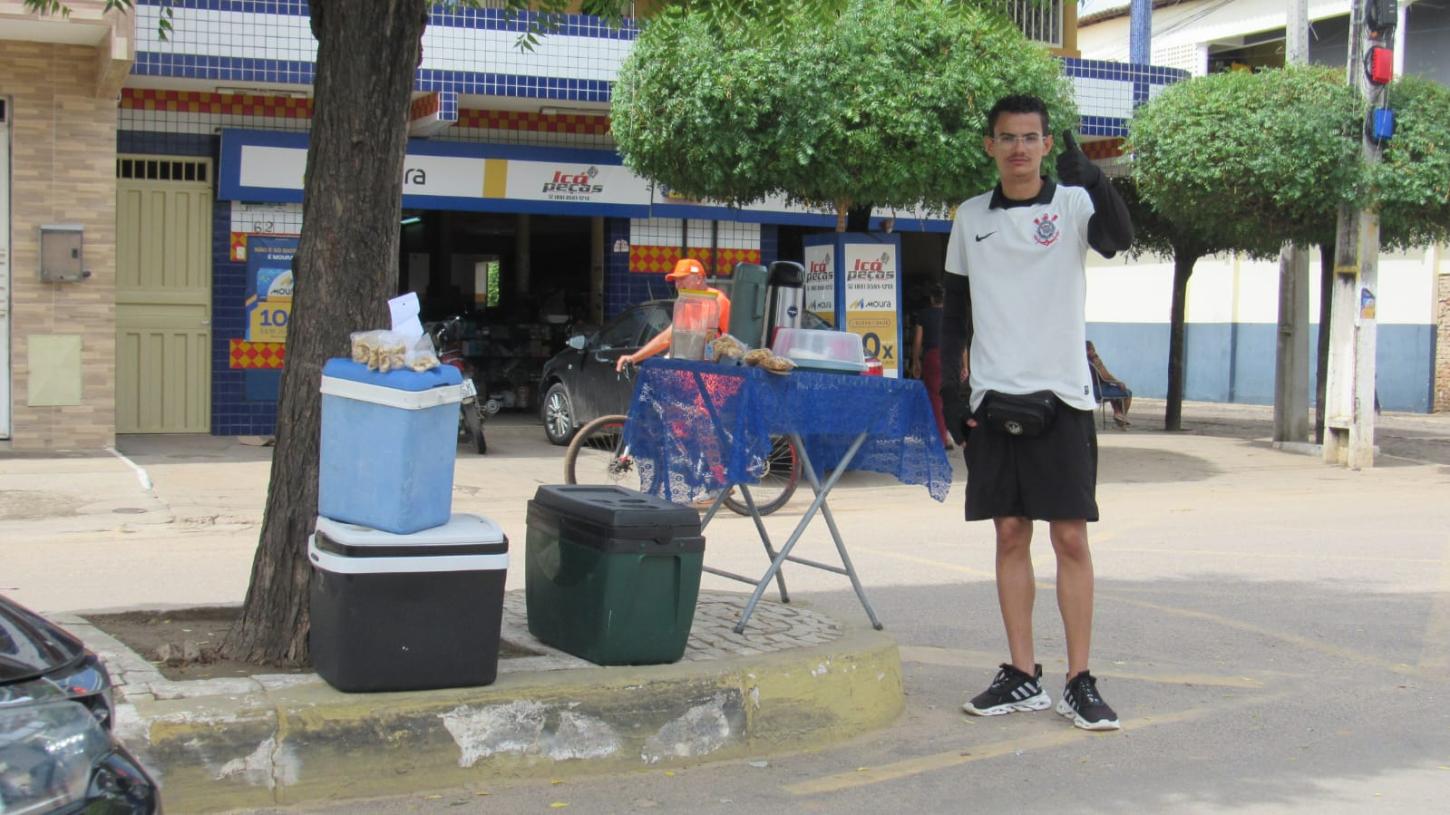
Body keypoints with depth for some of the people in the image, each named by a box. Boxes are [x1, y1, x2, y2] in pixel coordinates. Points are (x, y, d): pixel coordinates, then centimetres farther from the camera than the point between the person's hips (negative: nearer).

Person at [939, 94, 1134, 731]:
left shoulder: (1072, 205, 0)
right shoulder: (971, 217, 11)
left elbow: (1118, 238, -21)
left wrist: (1089, 178, -38)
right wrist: (949, 388, 7)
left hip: (1061, 396, -3)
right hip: (993, 399, 3)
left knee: (1071, 537, -3)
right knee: (1010, 535, 7)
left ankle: (1080, 681, 4)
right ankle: (1022, 677, 14)